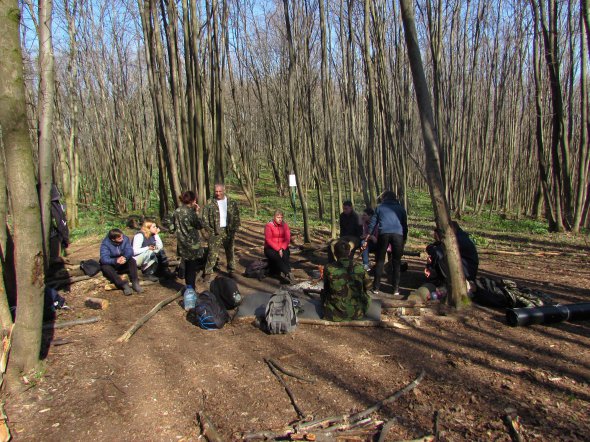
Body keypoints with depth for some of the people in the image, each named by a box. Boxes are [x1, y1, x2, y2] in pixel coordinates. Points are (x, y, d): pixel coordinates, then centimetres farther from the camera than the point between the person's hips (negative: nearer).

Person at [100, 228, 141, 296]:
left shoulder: (125, 239, -14)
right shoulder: (105, 243, -22)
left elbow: (129, 251, -23)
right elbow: (104, 258, -33)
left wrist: (124, 258, -45)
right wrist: (116, 261, -50)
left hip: (123, 265, 3)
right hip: (111, 264, -2)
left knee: (132, 261, -24)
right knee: (105, 267, -34)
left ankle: (135, 282, -35)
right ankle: (124, 285, -42)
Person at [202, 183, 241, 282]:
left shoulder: (232, 203, 3)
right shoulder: (210, 203, -2)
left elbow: (236, 217, 4)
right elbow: (205, 217, -2)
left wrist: (234, 229, -3)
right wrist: (210, 230, -8)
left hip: (228, 231, 2)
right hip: (215, 232, -2)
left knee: (230, 251, 12)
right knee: (212, 253, -5)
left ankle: (231, 270, 25)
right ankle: (208, 273, 1)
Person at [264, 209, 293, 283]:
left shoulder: (285, 225, 3)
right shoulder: (269, 225, -7)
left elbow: (287, 239, -2)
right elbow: (268, 240, -13)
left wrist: (282, 249, -18)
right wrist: (278, 249, -21)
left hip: (283, 248, 3)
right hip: (270, 248, -3)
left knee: (285, 256, -30)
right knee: (277, 257, -32)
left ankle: (283, 273, -42)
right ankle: (288, 273, -42)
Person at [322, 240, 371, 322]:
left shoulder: (329, 269, -15)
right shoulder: (359, 268, -10)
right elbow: (368, 286, 7)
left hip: (335, 314, 0)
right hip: (357, 313, 0)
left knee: (324, 293, 29)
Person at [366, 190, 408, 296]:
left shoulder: (380, 207, 18)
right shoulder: (400, 208, 21)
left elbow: (373, 222, 19)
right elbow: (405, 224, 21)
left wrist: (369, 234, 29)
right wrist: (404, 238, 25)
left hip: (384, 234, -1)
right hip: (398, 235, 1)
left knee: (380, 261, 9)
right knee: (396, 262, 9)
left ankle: (376, 287, 8)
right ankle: (396, 288, 7)